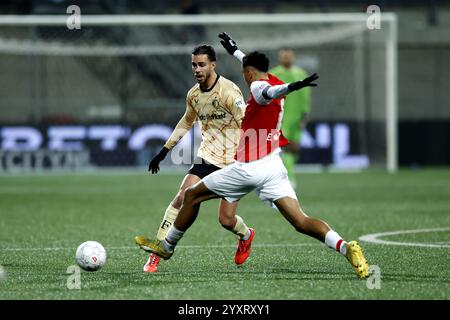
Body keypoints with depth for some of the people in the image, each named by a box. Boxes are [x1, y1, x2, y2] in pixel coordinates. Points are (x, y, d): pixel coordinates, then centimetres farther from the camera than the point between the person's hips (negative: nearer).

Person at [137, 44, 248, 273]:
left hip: (233, 162, -5)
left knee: (226, 221, -5)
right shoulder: (193, 95, 6)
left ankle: (246, 236, 32)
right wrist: (164, 151, 23)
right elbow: (186, 123, 24)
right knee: (182, 198, -14)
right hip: (207, 157, 5)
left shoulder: (228, 91, -16)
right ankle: (156, 255, -9)